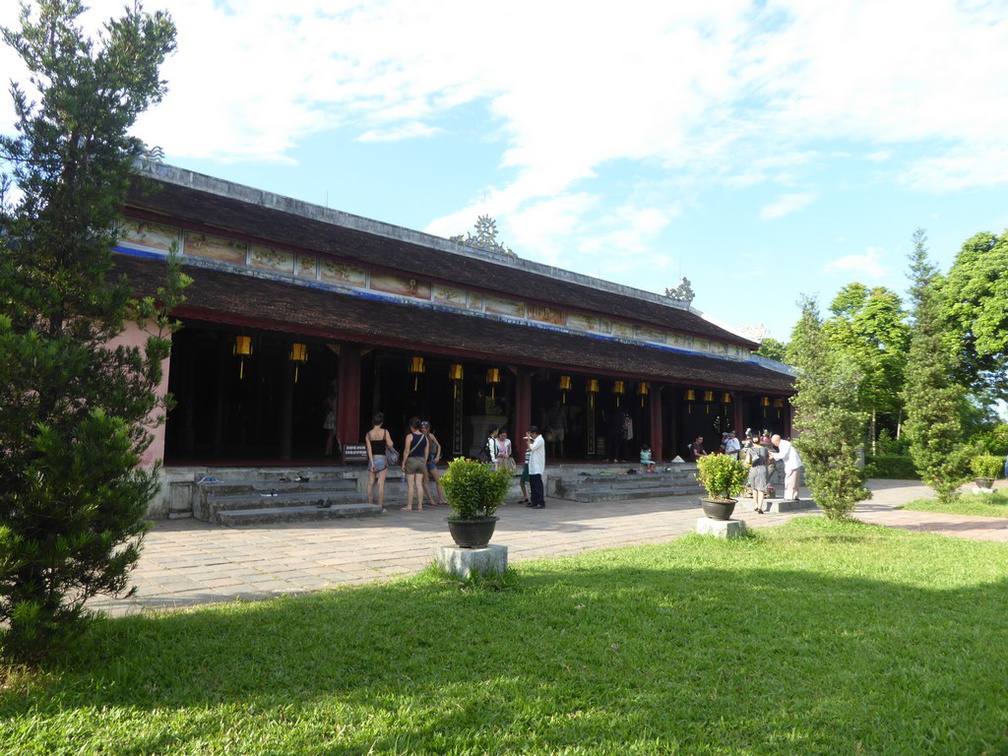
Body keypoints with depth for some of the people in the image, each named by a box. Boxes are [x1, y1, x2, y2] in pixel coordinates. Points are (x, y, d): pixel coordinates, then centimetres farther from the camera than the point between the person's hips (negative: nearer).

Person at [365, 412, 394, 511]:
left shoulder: (368, 434, 1)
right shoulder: (385, 432, -6)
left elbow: (369, 449, -4)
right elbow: (390, 444, -11)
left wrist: (372, 463, -6)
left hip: (372, 459, 3)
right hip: (382, 458, -3)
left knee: (371, 483, 11)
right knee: (381, 483, -2)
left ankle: (370, 504, 17)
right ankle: (380, 506, -3)